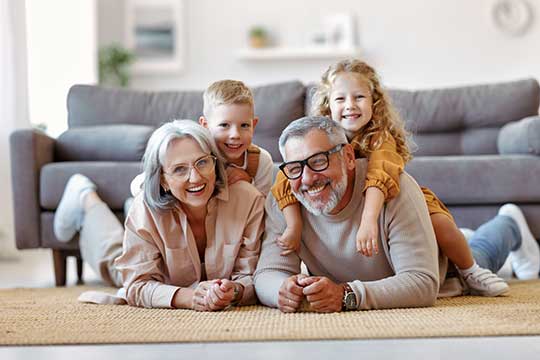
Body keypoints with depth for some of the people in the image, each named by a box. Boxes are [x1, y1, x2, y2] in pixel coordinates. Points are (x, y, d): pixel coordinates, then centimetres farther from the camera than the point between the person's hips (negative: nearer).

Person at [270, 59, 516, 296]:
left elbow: (381, 177, -47)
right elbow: (286, 181, -30)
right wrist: (294, 225, -43)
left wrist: (368, 222, -63)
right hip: (345, 213, 3)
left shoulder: (381, 138, -29)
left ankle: (470, 272, 5)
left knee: (440, 223, -21)